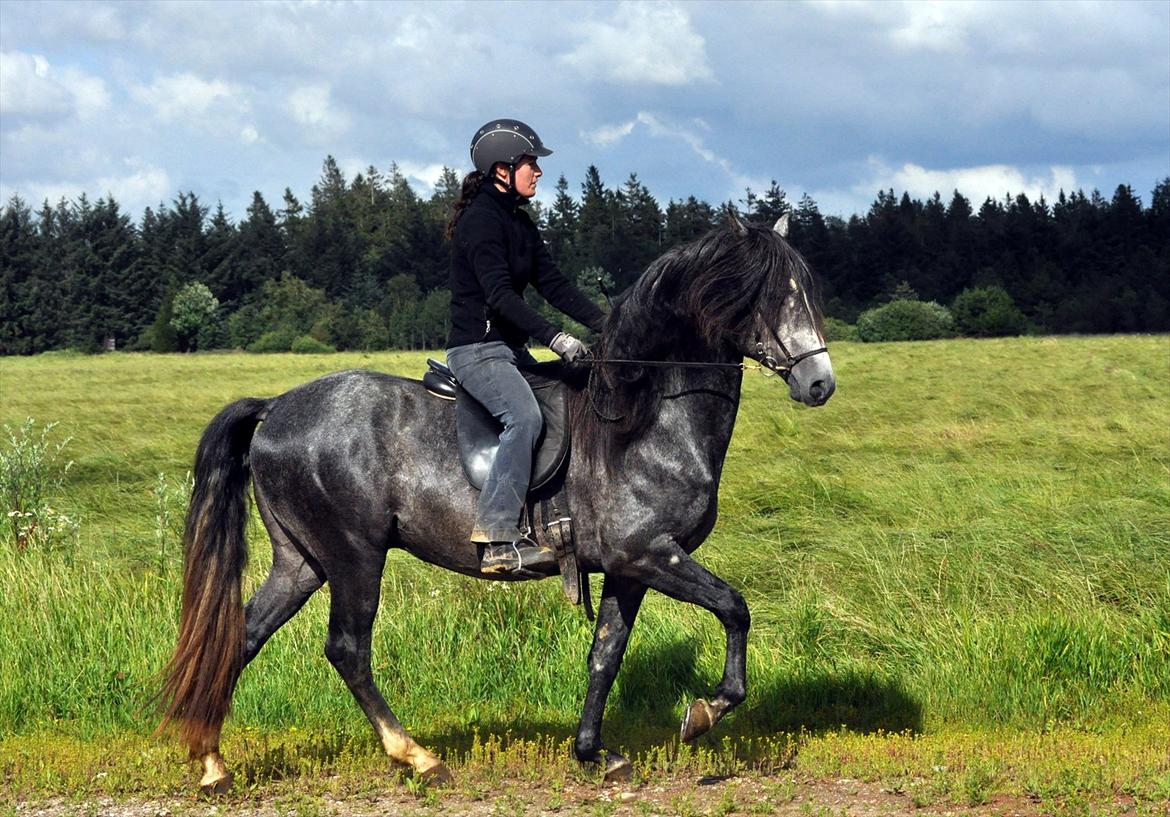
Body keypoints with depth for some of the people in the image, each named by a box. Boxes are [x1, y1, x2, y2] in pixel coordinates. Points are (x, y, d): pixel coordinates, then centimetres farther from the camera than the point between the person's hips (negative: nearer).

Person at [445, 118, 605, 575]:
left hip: (510, 349, 11)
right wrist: (554, 338, -34)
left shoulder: (519, 223, 16)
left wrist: (604, 324, 0)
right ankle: (498, 541, -38)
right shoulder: (480, 219, -14)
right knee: (524, 416, -31)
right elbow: (499, 294, -25)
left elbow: (552, 284, 12)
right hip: (476, 349, -11)